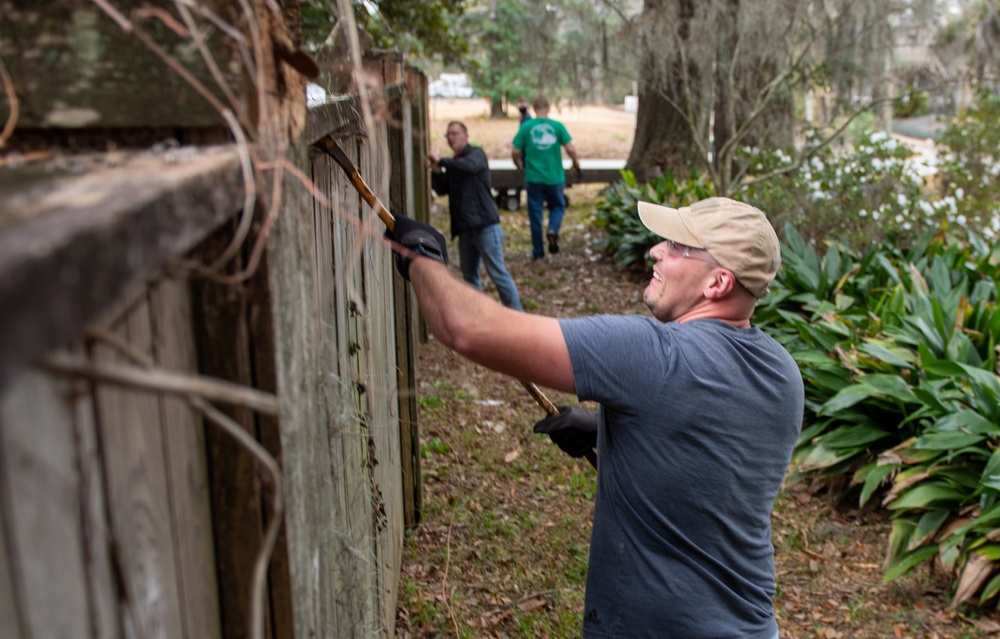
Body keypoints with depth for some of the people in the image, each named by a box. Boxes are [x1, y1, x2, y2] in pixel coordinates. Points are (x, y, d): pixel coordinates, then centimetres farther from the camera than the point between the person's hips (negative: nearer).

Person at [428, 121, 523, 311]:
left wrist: (441, 161, -23)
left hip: (485, 225, -8)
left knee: (497, 272, -9)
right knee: (469, 274, 13)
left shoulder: (476, 154, -4)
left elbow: (470, 165, -27)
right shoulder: (453, 164, 17)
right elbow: (442, 190, 12)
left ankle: (516, 312, -4)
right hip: (465, 228, 8)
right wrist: (436, 172, -5)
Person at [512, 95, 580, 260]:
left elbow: (515, 152, -5)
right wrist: (576, 163, 10)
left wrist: (519, 164, 16)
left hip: (533, 178, 0)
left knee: (535, 214, 10)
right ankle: (553, 230, -10)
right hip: (555, 177, 0)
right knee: (558, 206, 20)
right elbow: (570, 149, -9)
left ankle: (538, 251, 15)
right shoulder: (557, 126, -5)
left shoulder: (526, 127, -5)